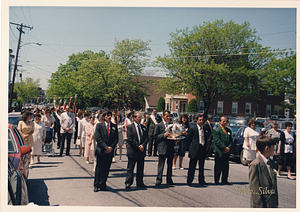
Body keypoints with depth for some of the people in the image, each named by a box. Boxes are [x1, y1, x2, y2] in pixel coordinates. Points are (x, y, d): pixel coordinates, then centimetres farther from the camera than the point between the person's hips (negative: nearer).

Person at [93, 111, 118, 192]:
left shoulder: (114, 126, 10)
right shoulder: (99, 126, 2)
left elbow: (116, 139, 8)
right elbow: (98, 138, -6)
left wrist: (111, 147, -7)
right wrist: (106, 147, -13)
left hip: (110, 151, 3)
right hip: (101, 151, -3)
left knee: (106, 169, 6)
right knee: (99, 168, 2)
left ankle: (103, 185, 17)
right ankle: (96, 185, 13)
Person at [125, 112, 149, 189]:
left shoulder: (144, 127, 12)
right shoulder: (130, 127, -3)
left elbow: (146, 138, 7)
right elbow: (130, 139, -11)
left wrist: (143, 145, -11)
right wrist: (138, 146, -15)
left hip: (142, 151, 5)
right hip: (133, 151, -5)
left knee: (141, 168, 11)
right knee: (130, 168, 1)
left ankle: (140, 183, 21)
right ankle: (128, 183, 10)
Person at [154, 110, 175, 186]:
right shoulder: (159, 125, 1)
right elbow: (155, 137, -5)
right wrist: (164, 135, -17)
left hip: (171, 148, 4)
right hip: (162, 148, -4)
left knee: (170, 165, 11)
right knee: (161, 165, -3)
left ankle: (169, 180, 21)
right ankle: (159, 180, 6)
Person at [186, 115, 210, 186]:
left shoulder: (206, 129, 9)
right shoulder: (193, 129, -3)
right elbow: (188, 139, 1)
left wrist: (205, 145, 7)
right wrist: (192, 145, 1)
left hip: (203, 149, 4)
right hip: (195, 150, -4)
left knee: (202, 166, 12)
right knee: (192, 166, 1)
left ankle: (201, 180, 23)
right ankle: (189, 181, 10)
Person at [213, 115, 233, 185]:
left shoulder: (229, 130, 14)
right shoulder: (216, 130, -6)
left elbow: (231, 140, 11)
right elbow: (217, 141, -13)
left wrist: (228, 147, -5)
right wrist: (224, 148, -16)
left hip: (227, 152, 6)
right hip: (219, 152, -6)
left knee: (226, 167, 11)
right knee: (218, 167, 2)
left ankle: (225, 180, 22)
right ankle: (216, 181, 12)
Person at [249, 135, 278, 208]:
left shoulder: (271, 163, 8)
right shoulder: (255, 165, -17)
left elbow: (274, 184, 13)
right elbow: (254, 189, -17)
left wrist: (276, 203, 13)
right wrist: (260, 206, -17)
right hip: (259, 204, -7)